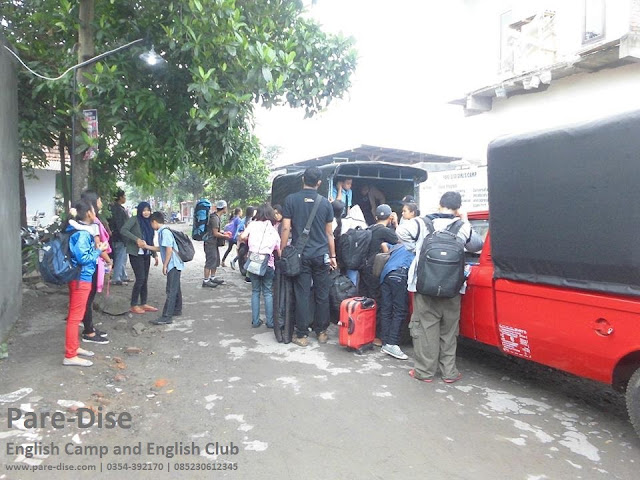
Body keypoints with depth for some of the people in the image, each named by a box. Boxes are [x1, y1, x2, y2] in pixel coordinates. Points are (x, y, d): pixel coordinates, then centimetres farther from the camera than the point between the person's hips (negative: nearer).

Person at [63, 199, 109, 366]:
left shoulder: (79, 231, 9)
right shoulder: (83, 234, -20)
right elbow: (82, 258, -24)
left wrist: (94, 247, 10)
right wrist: (98, 250, -13)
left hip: (78, 277, 10)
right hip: (81, 278, -10)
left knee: (75, 315, 18)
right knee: (75, 316, -4)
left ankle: (74, 347, 31)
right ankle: (70, 356, 3)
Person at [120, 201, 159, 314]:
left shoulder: (148, 222, 13)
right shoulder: (134, 220, -6)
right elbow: (123, 230, -21)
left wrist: (155, 255, 13)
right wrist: (137, 239, -26)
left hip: (146, 254, 7)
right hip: (136, 253, -7)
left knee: (145, 279, 10)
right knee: (140, 279, -10)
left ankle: (143, 304, 19)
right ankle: (134, 306, 1)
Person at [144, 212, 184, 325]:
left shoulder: (165, 232, -15)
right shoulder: (163, 232, 15)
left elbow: (169, 250, -21)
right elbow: (161, 249, 24)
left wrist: (165, 265, -17)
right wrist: (147, 246, 28)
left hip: (173, 265, -10)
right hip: (175, 265, 10)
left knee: (171, 291, -9)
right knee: (175, 289, 19)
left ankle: (166, 317, -8)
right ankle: (177, 310, 32)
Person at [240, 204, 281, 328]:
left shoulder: (254, 224, 3)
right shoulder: (274, 231, 9)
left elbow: (243, 236, -8)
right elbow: (279, 252, 7)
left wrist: (249, 242, 11)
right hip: (268, 263, 0)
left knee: (255, 291, 12)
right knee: (268, 292, 9)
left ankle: (255, 321, 15)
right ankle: (270, 322, 11)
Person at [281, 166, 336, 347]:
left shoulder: (291, 200, -1)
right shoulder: (325, 203, 3)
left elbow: (286, 228, -5)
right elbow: (329, 233, 7)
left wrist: (282, 252, 2)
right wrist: (332, 256, 15)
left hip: (301, 255, -1)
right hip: (321, 255, 1)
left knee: (302, 294, 3)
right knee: (322, 295, 10)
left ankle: (302, 335, 8)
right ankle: (321, 332, 19)